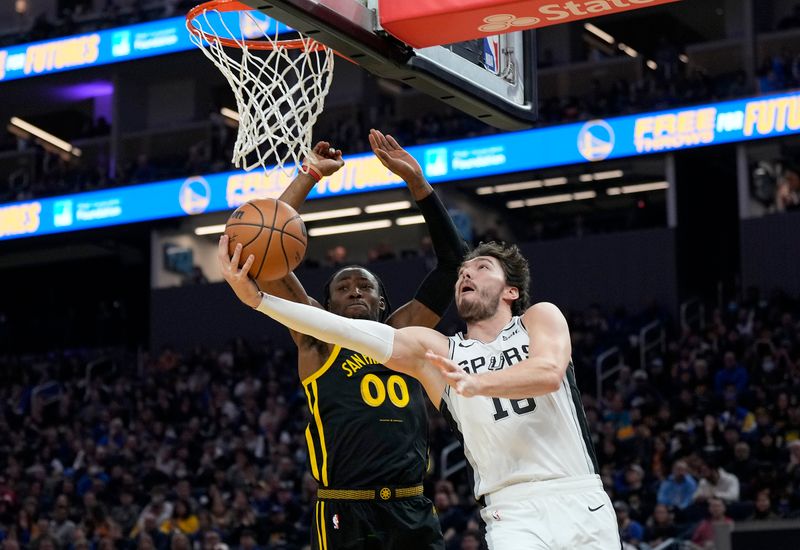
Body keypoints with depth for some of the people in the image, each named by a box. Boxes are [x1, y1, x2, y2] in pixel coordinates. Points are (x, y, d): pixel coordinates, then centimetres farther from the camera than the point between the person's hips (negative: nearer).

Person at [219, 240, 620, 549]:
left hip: (582, 502, 0)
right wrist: (257, 299, -11)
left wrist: (476, 383, -32)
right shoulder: (435, 350, 10)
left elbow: (549, 373, -14)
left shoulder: (540, 318, 8)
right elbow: (346, 331, -1)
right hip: (513, 512, 0)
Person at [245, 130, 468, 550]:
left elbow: (452, 261, 18)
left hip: (413, 513, 4)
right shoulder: (317, 338, 9)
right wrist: (310, 175, 4)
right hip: (345, 513, -4)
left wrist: (416, 182, 11)